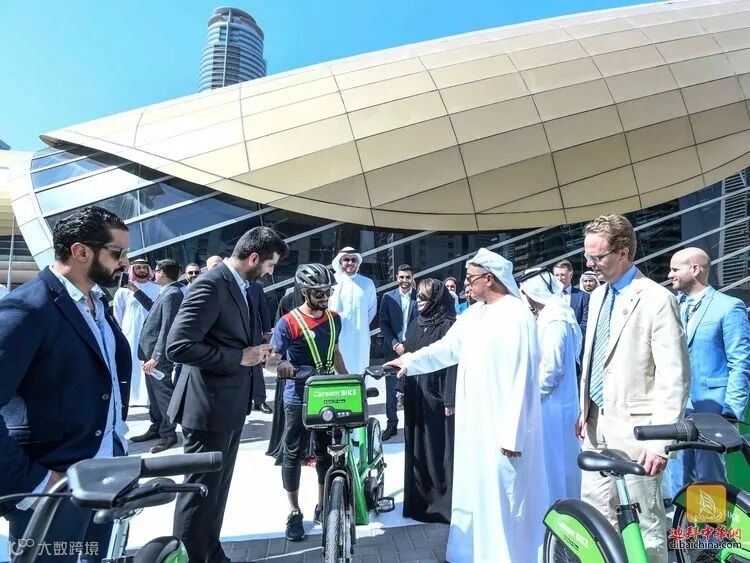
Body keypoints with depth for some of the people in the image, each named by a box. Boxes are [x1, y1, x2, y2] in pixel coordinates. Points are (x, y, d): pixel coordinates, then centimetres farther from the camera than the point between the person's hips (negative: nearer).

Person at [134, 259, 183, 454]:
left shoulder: (172, 294, -19)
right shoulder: (166, 293, 12)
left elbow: (167, 328, -24)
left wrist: (156, 357, -26)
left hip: (159, 356, -10)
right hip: (152, 352, 10)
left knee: (163, 393, 1)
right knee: (154, 392, 18)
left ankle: (168, 434, 13)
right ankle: (156, 428, 32)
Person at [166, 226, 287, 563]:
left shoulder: (239, 285, 9)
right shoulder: (211, 285, -21)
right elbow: (178, 346, -27)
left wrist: (253, 353, 1)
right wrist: (240, 357, -22)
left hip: (230, 404, 9)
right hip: (209, 407, -9)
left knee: (217, 487, 21)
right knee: (201, 489, 7)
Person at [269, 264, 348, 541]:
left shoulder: (334, 319, 4)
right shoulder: (288, 323, -13)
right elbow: (272, 357, -13)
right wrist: (282, 365, -35)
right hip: (298, 399, -5)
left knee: (326, 452, 14)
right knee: (294, 455, 8)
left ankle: (322, 506, 30)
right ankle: (295, 512, 24)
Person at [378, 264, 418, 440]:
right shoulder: (388, 297, 4)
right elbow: (383, 324, 1)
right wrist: (395, 344, -9)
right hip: (393, 349, 1)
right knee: (391, 389, 5)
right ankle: (391, 424, 16)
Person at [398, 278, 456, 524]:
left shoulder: (448, 326, -11)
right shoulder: (415, 324, 10)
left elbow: (453, 363, -15)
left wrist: (450, 400, -17)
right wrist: (403, 389, 14)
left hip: (437, 398, -7)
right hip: (415, 398, 7)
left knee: (440, 447, 3)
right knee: (416, 448, 14)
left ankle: (444, 501, 19)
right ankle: (419, 499, 29)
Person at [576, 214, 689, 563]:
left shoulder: (657, 300, -15)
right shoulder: (598, 296, 9)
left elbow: (675, 378, -17)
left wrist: (661, 441, -19)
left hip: (633, 428, -7)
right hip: (597, 424, 7)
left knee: (644, 522, 9)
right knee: (594, 512, 18)